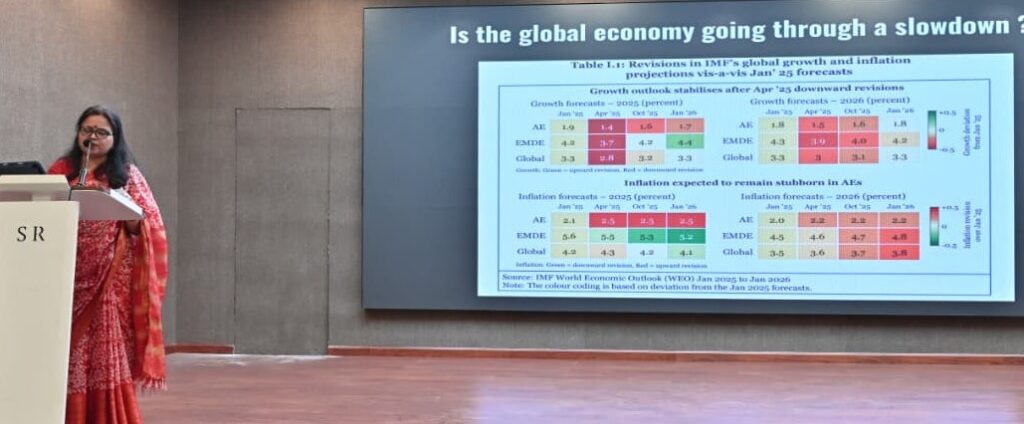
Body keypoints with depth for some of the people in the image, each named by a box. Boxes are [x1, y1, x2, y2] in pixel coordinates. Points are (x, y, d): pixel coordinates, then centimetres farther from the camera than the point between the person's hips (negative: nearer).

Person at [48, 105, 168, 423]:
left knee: (109, 348, -4)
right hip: (70, 275, 2)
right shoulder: (61, 169, 12)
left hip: (112, 276, -1)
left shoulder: (127, 173, 8)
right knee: (68, 349, -1)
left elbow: (150, 224, 3)